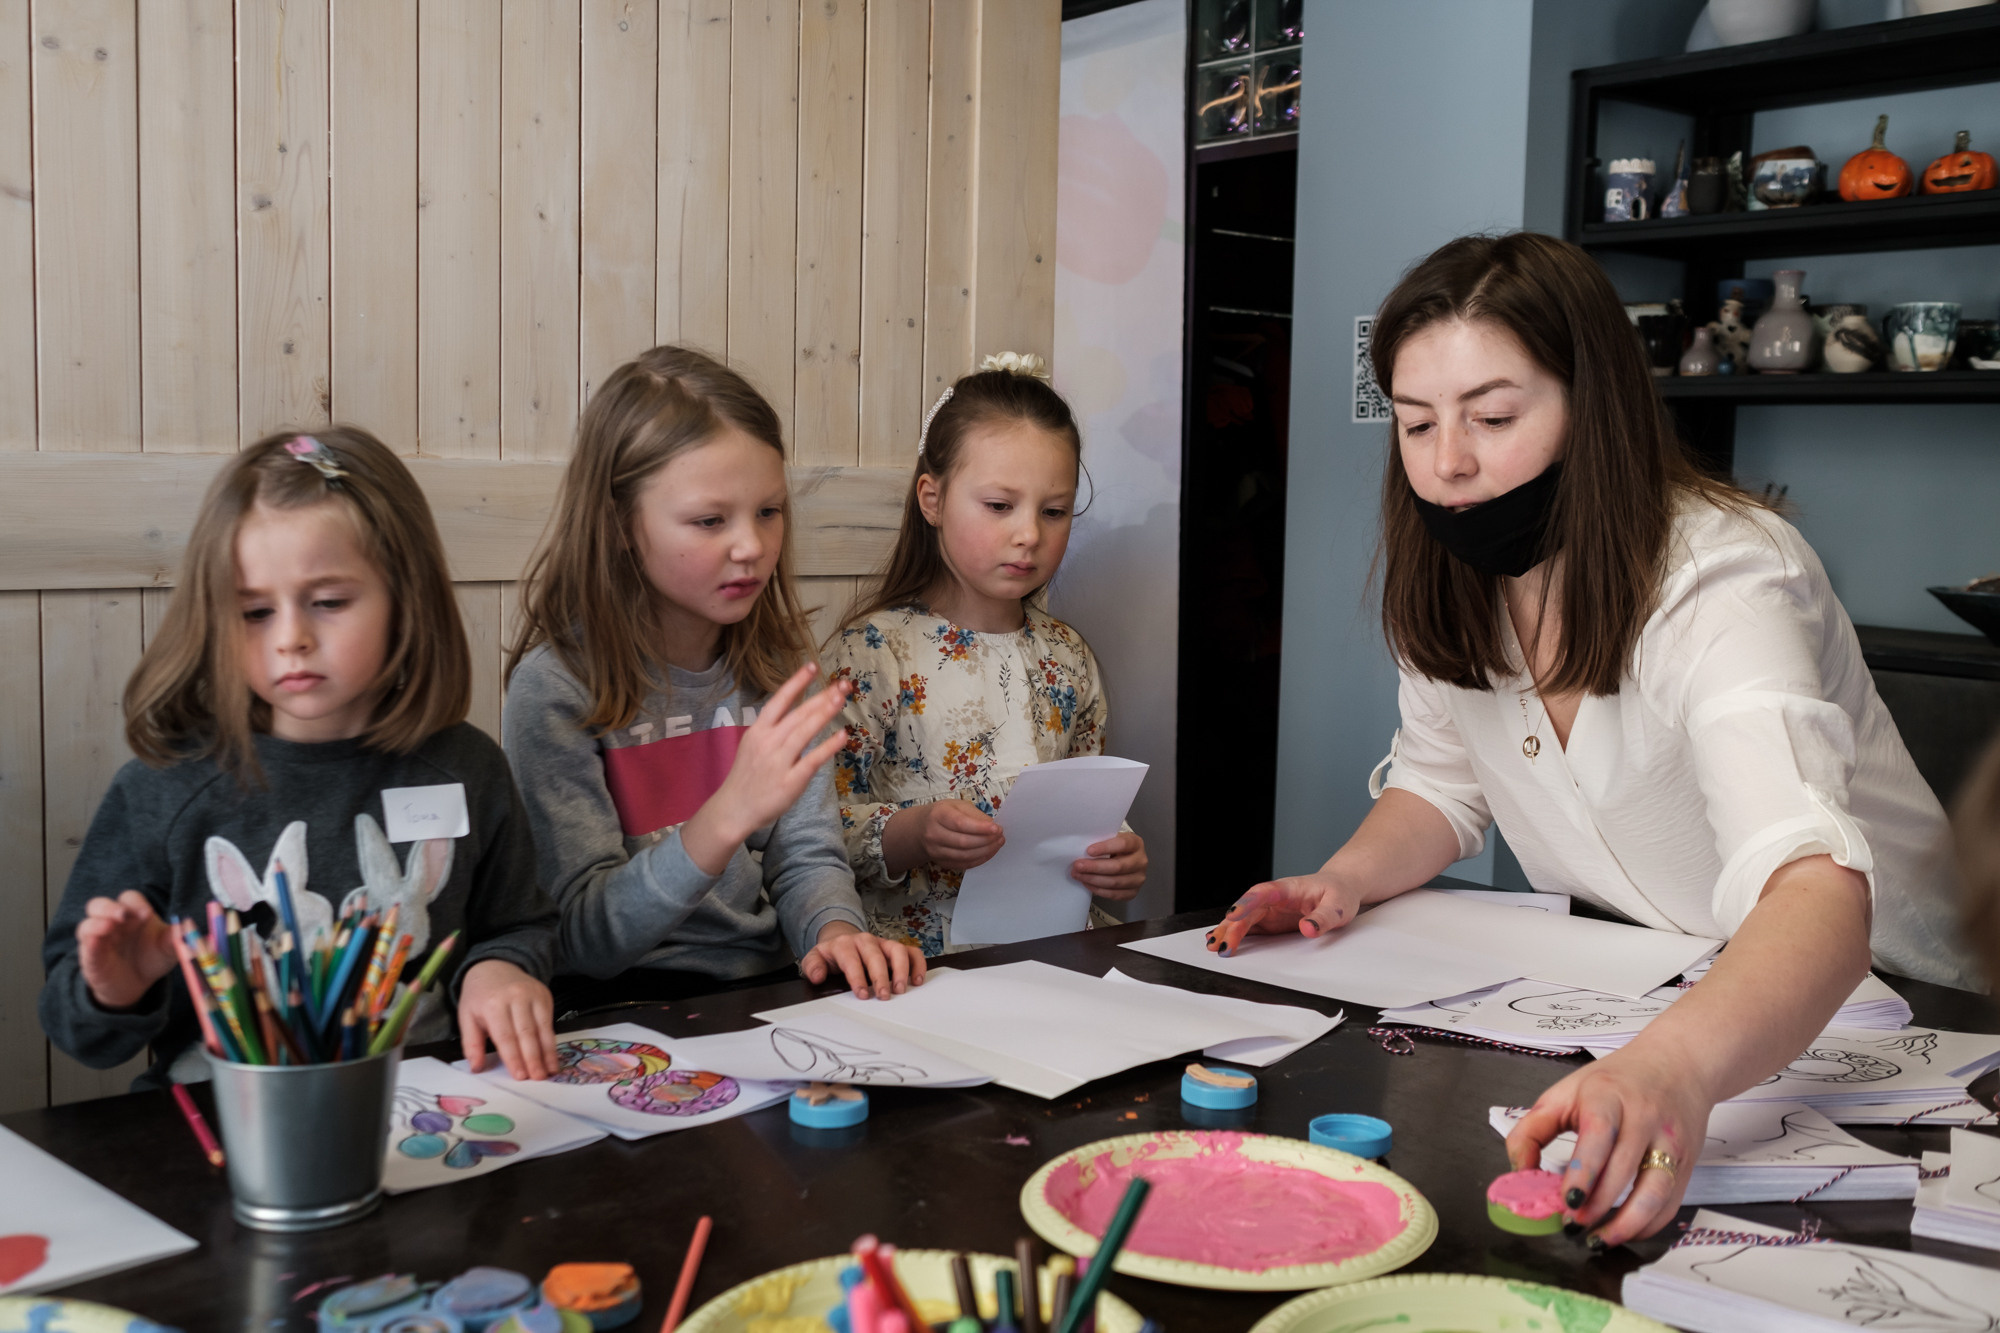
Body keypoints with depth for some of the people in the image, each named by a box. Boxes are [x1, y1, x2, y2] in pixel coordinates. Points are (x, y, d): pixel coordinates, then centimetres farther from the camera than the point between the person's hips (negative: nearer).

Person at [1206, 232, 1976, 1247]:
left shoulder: (1721, 582, -28)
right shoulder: (1451, 585, -7)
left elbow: (1817, 892, -43)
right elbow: (1443, 782, 9)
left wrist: (1671, 1067, -63)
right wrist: (1346, 880, -13)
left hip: (1851, 1006, -6)